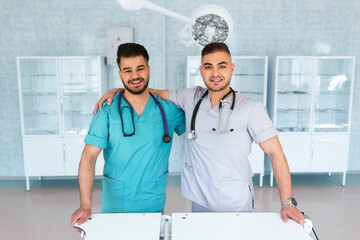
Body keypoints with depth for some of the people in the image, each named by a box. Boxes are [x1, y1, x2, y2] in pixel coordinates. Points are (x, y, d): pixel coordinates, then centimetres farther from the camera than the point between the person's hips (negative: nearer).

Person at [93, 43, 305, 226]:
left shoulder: (251, 109, -10)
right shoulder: (191, 98, 0)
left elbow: (275, 153, -9)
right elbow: (153, 93, 12)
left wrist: (288, 202, -13)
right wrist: (116, 90, 3)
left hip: (237, 207, -2)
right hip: (200, 203, 3)